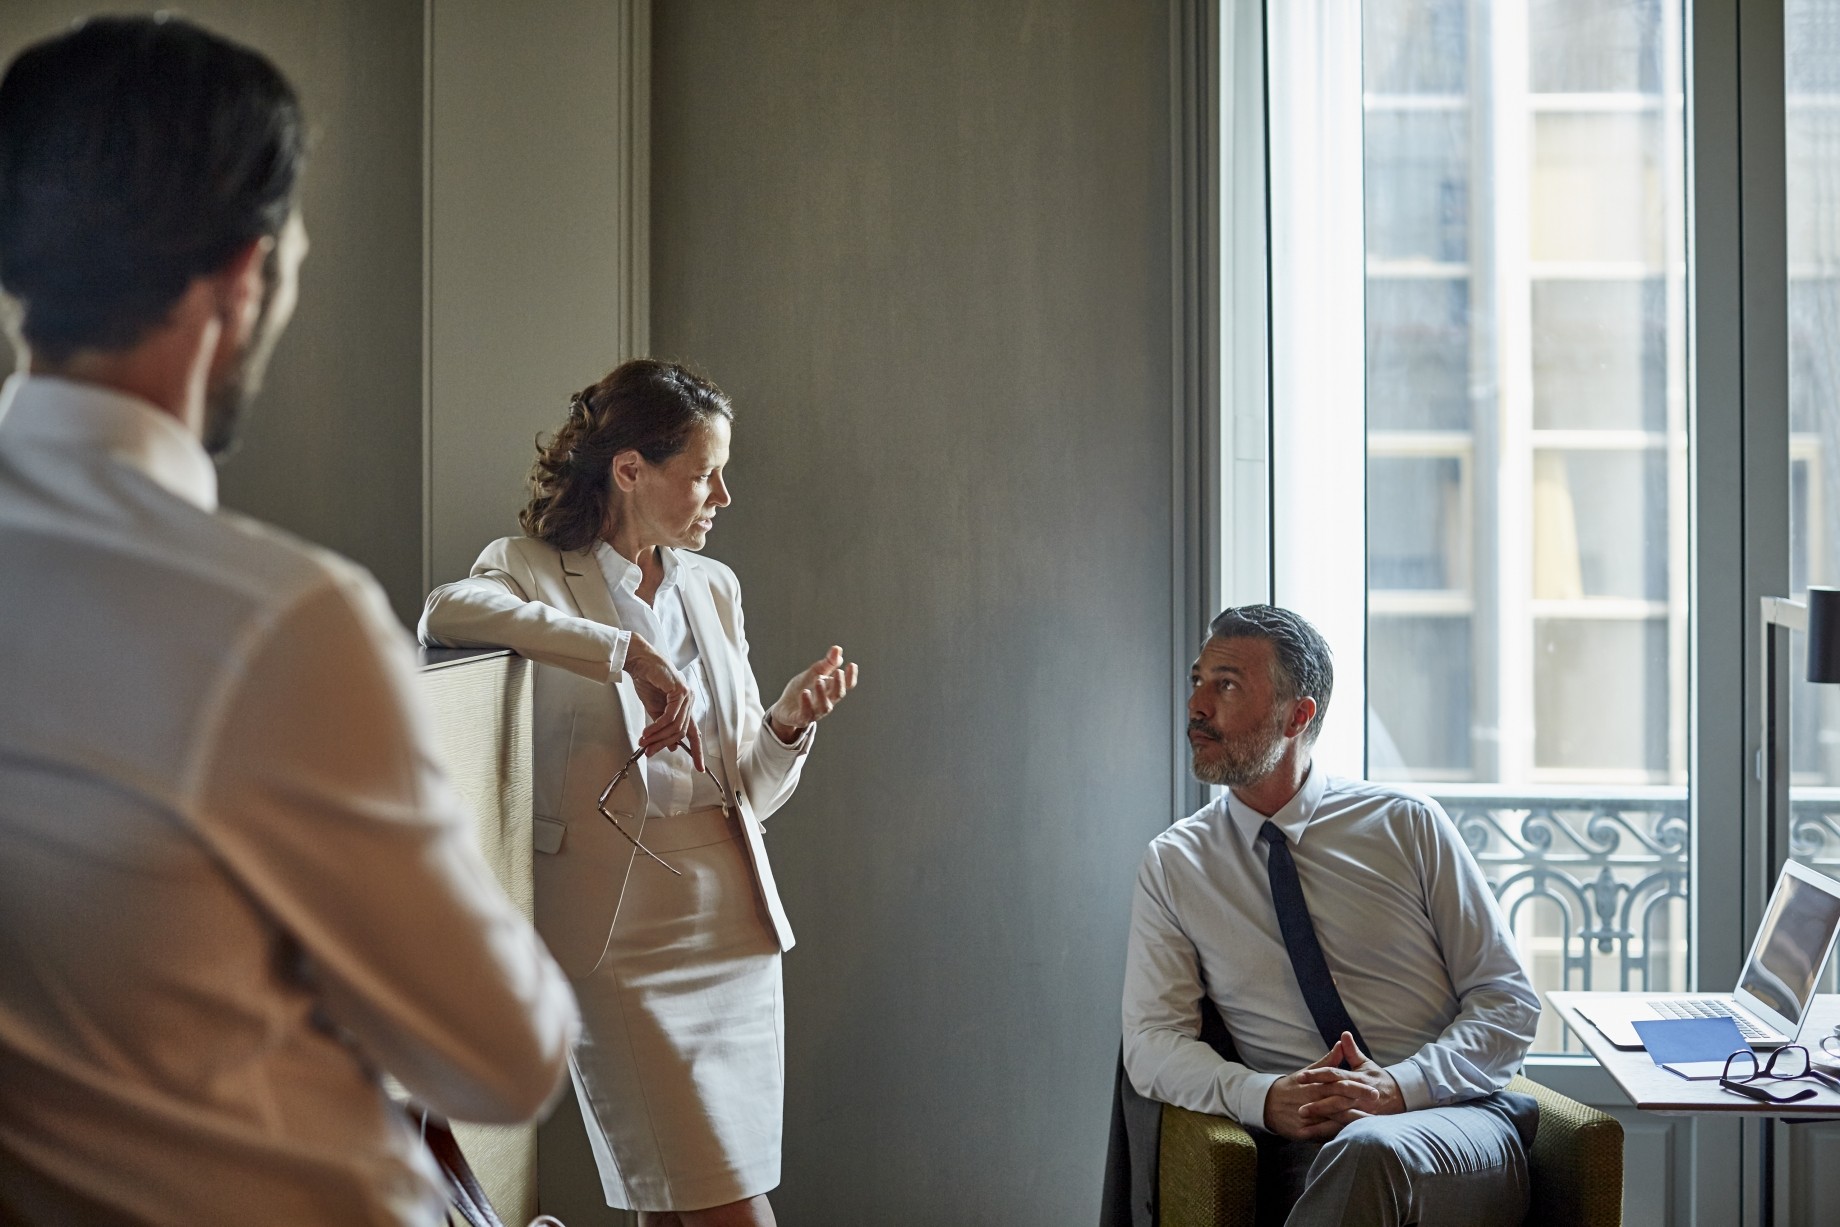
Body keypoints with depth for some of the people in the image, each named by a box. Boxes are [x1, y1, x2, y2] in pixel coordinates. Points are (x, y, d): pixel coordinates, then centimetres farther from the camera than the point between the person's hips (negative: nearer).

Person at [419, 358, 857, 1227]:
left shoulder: (713, 588, 15)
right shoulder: (537, 569, -2)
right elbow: (446, 612, -28)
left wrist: (786, 724, -6)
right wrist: (629, 652, -29)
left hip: (735, 920, 6)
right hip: (626, 928, -6)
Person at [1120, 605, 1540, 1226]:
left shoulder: (1406, 825, 7)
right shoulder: (1172, 865, 10)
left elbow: (1510, 1001, 5)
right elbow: (1152, 1041, 3)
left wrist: (1399, 1087, -14)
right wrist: (1265, 1099, -17)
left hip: (1458, 1123, -1)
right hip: (1301, 1149, 1)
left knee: (1366, 1150, -38)